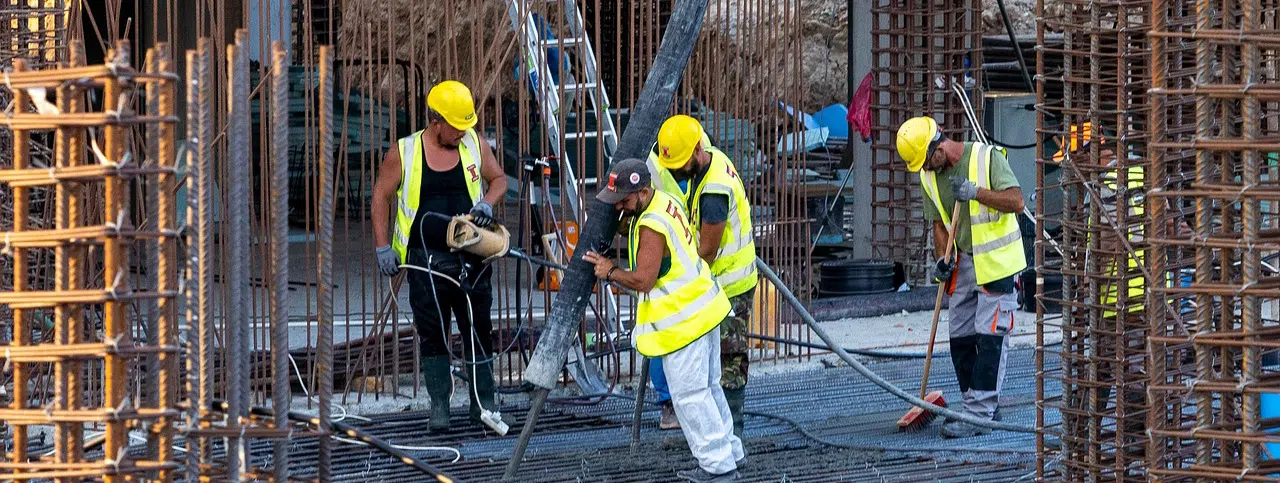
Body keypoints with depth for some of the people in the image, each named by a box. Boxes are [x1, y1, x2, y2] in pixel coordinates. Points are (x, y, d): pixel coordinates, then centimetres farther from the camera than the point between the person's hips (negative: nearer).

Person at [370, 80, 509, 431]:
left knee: (479, 331, 4)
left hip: (471, 257, 2)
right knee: (433, 335, 3)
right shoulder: (403, 153, -3)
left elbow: (498, 179, 15)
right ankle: (439, 406, 10)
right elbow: (381, 196, 4)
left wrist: (487, 202, -7)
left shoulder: (474, 144, 3)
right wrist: (382, 247, -2)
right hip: (427, 260, -2)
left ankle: (483, 402, 12)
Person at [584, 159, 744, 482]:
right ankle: (729, 452, 29)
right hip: (703, 308, 10)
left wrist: (610, 272, -10)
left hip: (683, 320, -10)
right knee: (708, 388, 19)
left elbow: (643, 279, -25)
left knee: (689, 394, -3)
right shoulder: (666, 202, 7)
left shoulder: (651, 227, -24)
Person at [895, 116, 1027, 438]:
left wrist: (975, 192, -26)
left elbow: (1016, 201, -18)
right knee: (960, 337, 7)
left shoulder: (987, 158, -14)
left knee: (989, 336, -10)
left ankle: (979, 415, -11)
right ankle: (981, 405, 20)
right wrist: (942, 259, -3)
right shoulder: (929, 175, 5)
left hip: (997, 262, -7)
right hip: (965, 263, 7)